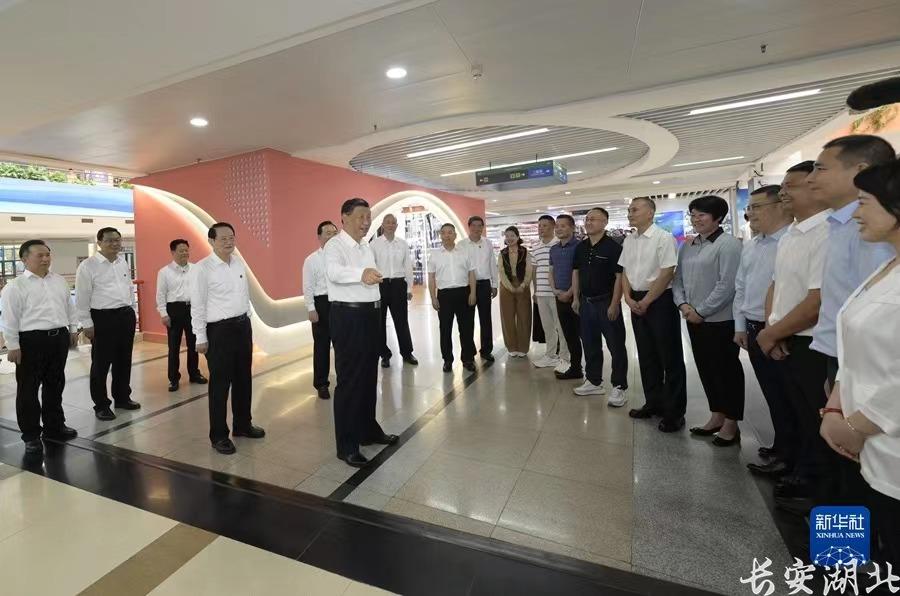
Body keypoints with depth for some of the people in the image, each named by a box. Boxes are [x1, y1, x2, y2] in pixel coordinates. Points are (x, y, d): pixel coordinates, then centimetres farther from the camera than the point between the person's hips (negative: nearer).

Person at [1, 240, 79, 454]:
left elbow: (69, 307, 18)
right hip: (31, 341, -5)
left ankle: (54, 426, 28)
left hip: (59, 337, 5)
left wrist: (73, 330, 15)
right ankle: (31, 435, 16)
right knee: (28, 389, 4)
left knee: (55, 385, 15)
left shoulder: (59, 281, 11)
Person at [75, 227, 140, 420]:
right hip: (103, 318, -6)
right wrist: (87, 324, -9)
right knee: (101, 363, 4)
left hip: (126, 315, 6)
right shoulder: (88, 266, -8)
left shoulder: (123, 262, 11)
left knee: (124, 360, 14)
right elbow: (82, 298, -8)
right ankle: (101, 405, 17)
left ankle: (122, 397, 29)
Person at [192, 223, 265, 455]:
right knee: (220, 383, 3)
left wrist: (247, 321, 15)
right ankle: (219, 435, 17)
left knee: (243, 379, 16)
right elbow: (197, 305, -10)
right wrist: (201, 338, -11)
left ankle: (243, 424, 32)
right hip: (219, 329, -6)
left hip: (243, 325, 6)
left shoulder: (239, 263, 9)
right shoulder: (203, 268, -10)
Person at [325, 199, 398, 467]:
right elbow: (335, 271, -34)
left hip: (371, 314, 8)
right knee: (349, 379, -1)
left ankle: (368, 430, 34)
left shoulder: (366, 247, 15)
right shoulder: (335, 245, -12)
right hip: (348, 317, -8)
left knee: (369, 376, 17)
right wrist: (361, 273, -53)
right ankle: (346, 445, 11)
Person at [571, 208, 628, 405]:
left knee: (616, 346, 2)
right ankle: (593, 382, 28)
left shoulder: (613, 246, -11)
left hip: (607, 303, -6)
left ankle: (619, 387, 13)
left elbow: (619, 276, -14)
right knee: (590, 344, 15)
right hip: (586, 303, 7)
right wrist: (576, 298, 9)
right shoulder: (581, 247, 9)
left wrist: (614, 304, -18)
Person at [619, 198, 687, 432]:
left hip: (660, 301, -7)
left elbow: (667, 273, -15)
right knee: (646, 356, 15)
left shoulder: (663, 238, -11)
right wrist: (628, 298, 0)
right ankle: (653, 403, 29)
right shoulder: (629, 240, 9)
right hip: (636, 303, 7)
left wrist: (645, 302, -12)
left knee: (670, 357, 2)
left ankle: (674, 412, 14)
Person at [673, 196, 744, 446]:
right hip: (694, 320, 7)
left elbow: (727, 284, -17)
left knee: (727, 371, 5)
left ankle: (731, 424, 20)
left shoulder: (728, 244, -11)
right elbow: (678, 279, 14)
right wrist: (683, 304, -2)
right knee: (706, 369, 15)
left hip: (721, 320, -7)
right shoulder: (687, 247, 11)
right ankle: (717, 416, 31)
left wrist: (701, 311, -14)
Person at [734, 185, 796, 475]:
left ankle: (785, 457, 22)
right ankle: (782, 446, 35)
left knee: (785, 397, 6)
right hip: (754, 331, 8)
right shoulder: (750, 246, 12)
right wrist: (741, 326, 16)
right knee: (772, 394, 19)